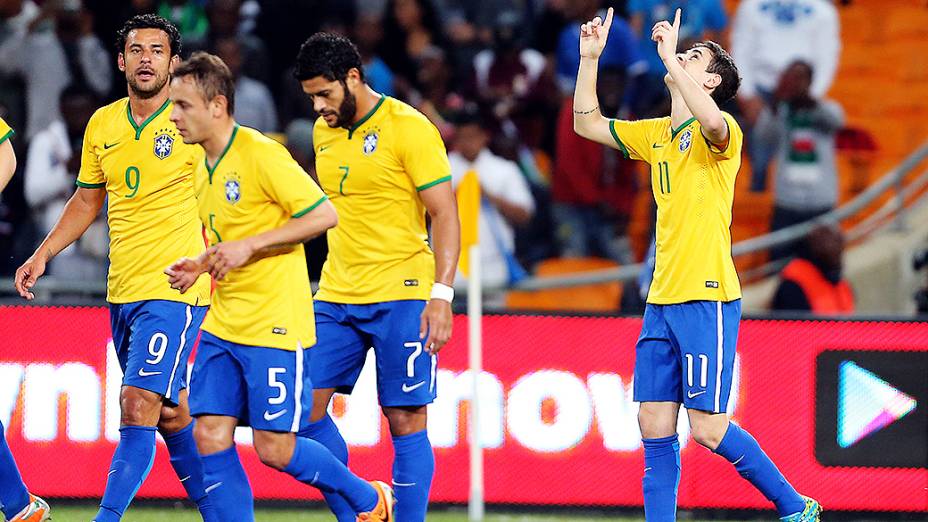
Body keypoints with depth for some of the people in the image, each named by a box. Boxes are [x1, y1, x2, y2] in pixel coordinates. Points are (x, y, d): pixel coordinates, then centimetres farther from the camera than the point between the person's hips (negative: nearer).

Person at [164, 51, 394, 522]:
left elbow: (324, 215, -16)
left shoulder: (261, 154, -14)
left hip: (274, 326, -8)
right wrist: (199, 266, 6)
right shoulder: (204, 165, 12)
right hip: (222, 325, 8)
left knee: (275, 449, -5)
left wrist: (248, 246, -20)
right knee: (209, 437, -3)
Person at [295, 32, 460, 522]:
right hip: (335, 297, 7)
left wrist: (441, 293, -20)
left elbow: (444, 212, -11)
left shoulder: (408, 128, -10)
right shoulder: (324, 131, 11)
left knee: (405, 420, -4)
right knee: (304, 404, -1)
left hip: (400, 296, -7)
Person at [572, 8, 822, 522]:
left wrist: (670, 58, -27)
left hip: (707, 300, -7)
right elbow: (587, 122, 23)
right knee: (655, 430, 3)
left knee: (709, 430, -7)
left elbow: (711, 121, -32)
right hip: (661, 301, 7)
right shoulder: (656, 135, 15)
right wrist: (590, 57, 13)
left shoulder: (721, 132, -7)